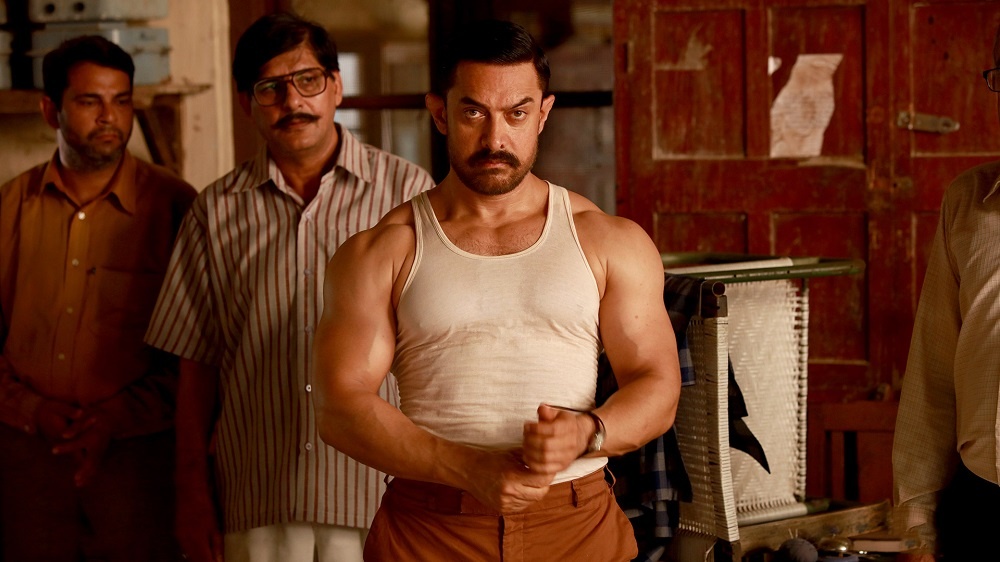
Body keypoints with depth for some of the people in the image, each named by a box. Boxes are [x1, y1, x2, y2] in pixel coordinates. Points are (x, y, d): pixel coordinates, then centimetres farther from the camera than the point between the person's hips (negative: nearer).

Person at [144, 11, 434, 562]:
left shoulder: (405, 189, -1)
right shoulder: (216, 212, 5)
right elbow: (197, 365, 8)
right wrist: (191, 489, 4)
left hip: (379, 491, -1)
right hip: (257, 498, 2)